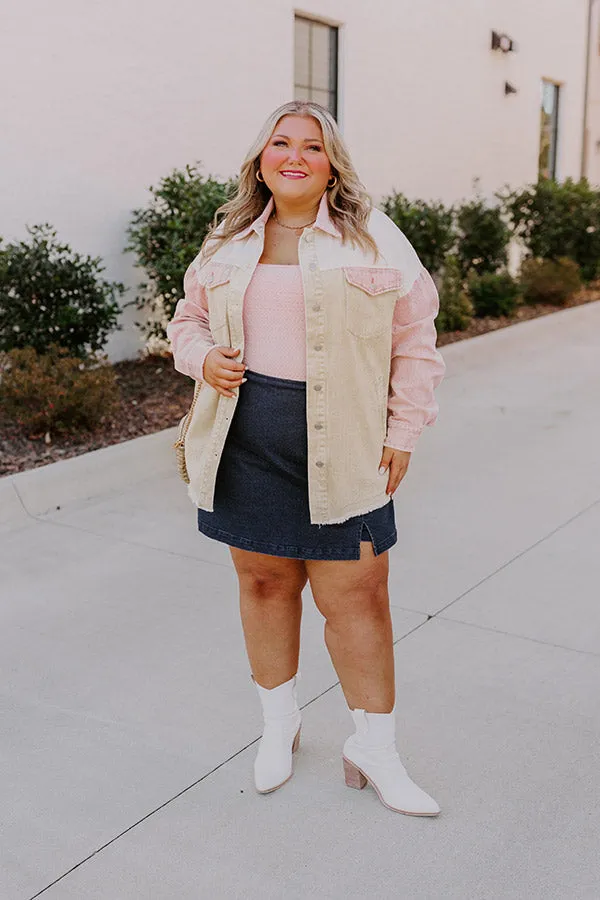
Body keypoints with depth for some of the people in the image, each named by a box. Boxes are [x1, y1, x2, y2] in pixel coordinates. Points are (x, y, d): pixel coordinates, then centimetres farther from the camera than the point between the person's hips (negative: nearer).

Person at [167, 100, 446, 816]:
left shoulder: (374, 238, 2)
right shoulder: (228, 242, 10)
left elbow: (415, 340, 3)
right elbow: (188, 318, 20)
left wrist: (402, 434, -2)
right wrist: (203, 358, -3)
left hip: (342, 447, -3)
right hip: (247, 441, 3)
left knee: (357, 595, 0)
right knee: (263, 580, 12)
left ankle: (374, 747, 18)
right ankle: (279, 723, 32)